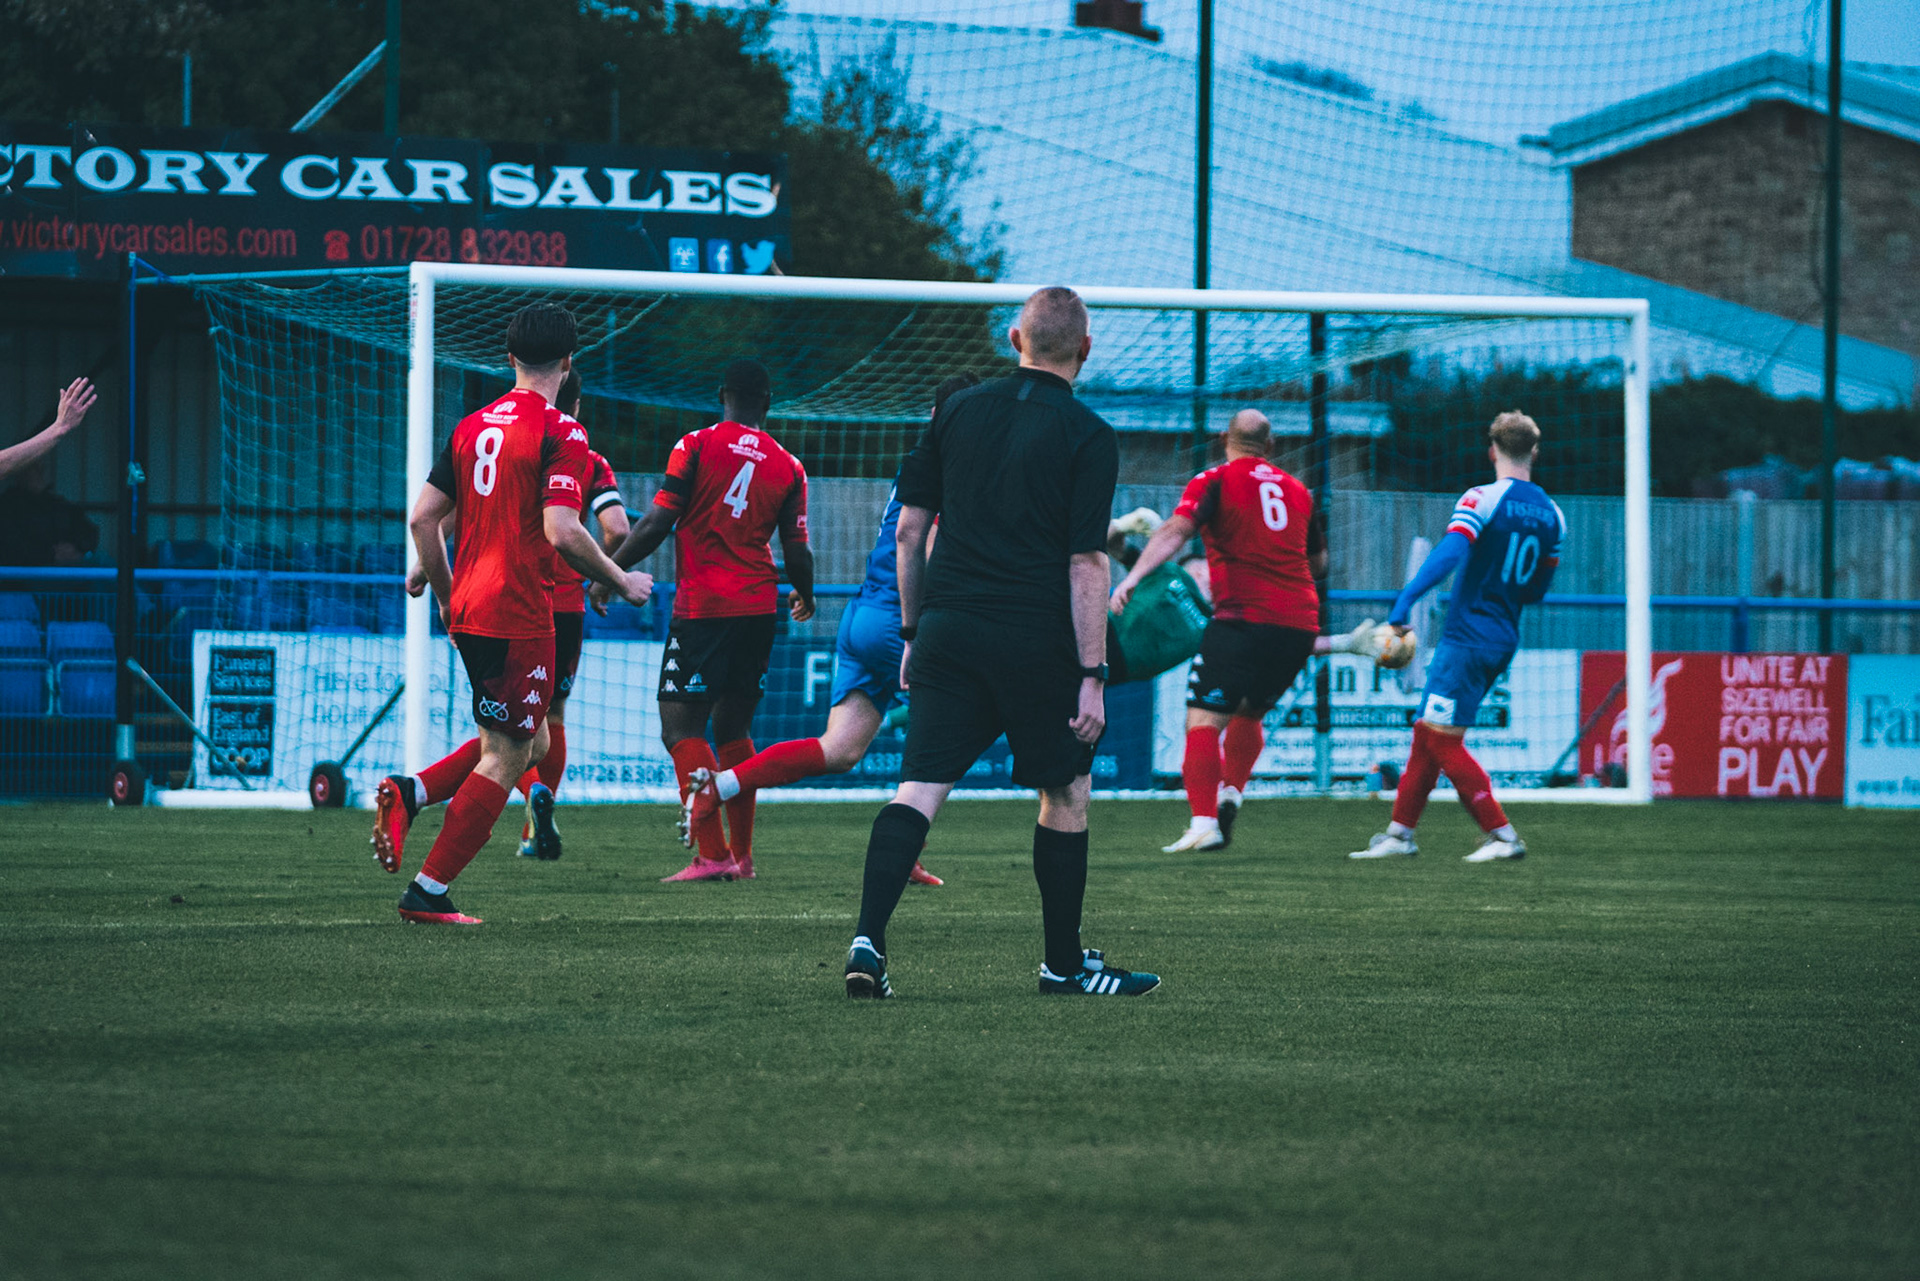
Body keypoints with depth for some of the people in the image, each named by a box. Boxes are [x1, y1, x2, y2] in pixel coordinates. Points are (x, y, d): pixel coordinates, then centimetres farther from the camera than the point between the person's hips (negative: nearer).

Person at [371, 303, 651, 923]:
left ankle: (407, 794, 2)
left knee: (530, 742, 20)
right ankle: (427, 892, -4)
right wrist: (622, 581, -7)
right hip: (520, 616, -8)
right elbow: (561, 530, -20)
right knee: (505, 757, 0)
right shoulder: (560, 432, -11)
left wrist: (447, 598, 22)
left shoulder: (471, 427, 11)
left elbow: (422, 518, 11)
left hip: (469, 610, 8)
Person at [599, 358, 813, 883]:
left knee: (680, 726, -5)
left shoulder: (697, 446, -4)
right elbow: (796, 551, 7)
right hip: (758, 608, 5)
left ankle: (711, 854, -18)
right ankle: (742, 855, 15)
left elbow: (657, 524, -8)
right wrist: (804, 598, 28)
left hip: (701, 607, -5)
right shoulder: (788, 466, 6)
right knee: (734, 726, 16)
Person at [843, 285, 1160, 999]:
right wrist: (1092, 675, -8)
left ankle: (868, 940, -17)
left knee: (920, 788, -1)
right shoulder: (1087, 437, -5)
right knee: (1066, 792, 12)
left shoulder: (958, 412, 9)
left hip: (948, 628, 4)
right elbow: (1086, 563, -9)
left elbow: (909, 528, 10)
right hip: (1037, 638, -4)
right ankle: (1064, 964, 19)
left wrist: (913, 630, 19)